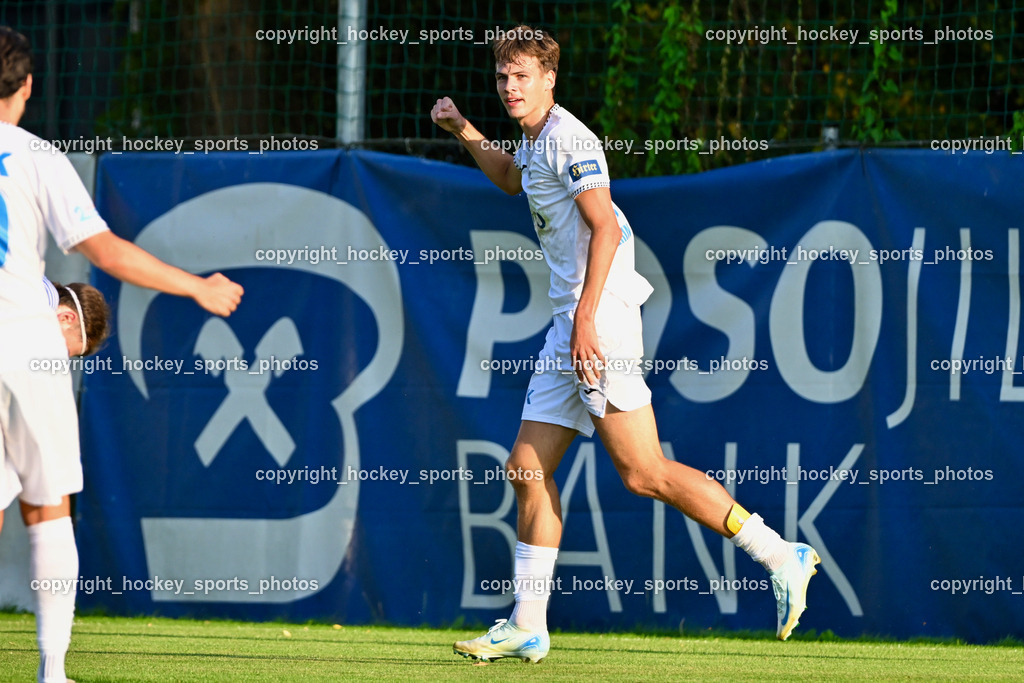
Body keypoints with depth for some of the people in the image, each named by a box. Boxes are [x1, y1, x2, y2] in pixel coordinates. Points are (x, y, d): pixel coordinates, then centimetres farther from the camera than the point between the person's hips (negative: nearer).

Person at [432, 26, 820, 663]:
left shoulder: (569, 139, -10)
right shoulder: (535, 141, 20)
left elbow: (605, 228, -20)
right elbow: (512, 177, 45)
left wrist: (585, 318, -25)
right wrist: (464, 131, 34)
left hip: (600, 315, -10)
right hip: (568, 324, 10)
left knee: (645, 472, -14)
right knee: (528, 468, 6)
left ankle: (780, 556, -9)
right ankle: (528, 627, 9)